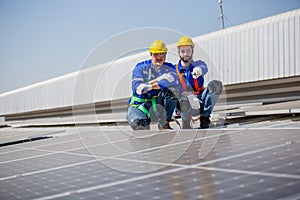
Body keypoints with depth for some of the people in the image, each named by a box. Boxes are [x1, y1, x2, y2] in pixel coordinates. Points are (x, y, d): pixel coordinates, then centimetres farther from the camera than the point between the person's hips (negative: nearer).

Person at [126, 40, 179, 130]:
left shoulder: (169, 68, 3)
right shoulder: (141, 67, -1)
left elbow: (175, 79, -21)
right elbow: (136, 87, -16)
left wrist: (159, 85, -33)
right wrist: (158, 80, -23)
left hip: (158, 104, 2)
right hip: (140, 103, -1)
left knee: (170, 92, -29)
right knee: (138, 123, -34)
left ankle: (165, 124, -16)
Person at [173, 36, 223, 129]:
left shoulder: (198, 64, 10)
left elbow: (204, 68, -18)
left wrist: (198, 69, -46)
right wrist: (190, 97, -36)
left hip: (200, 101, 3)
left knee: (216, 85, -22)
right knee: (183, 101, -40)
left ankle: (204, 117, -16)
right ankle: (186, 125, -7)